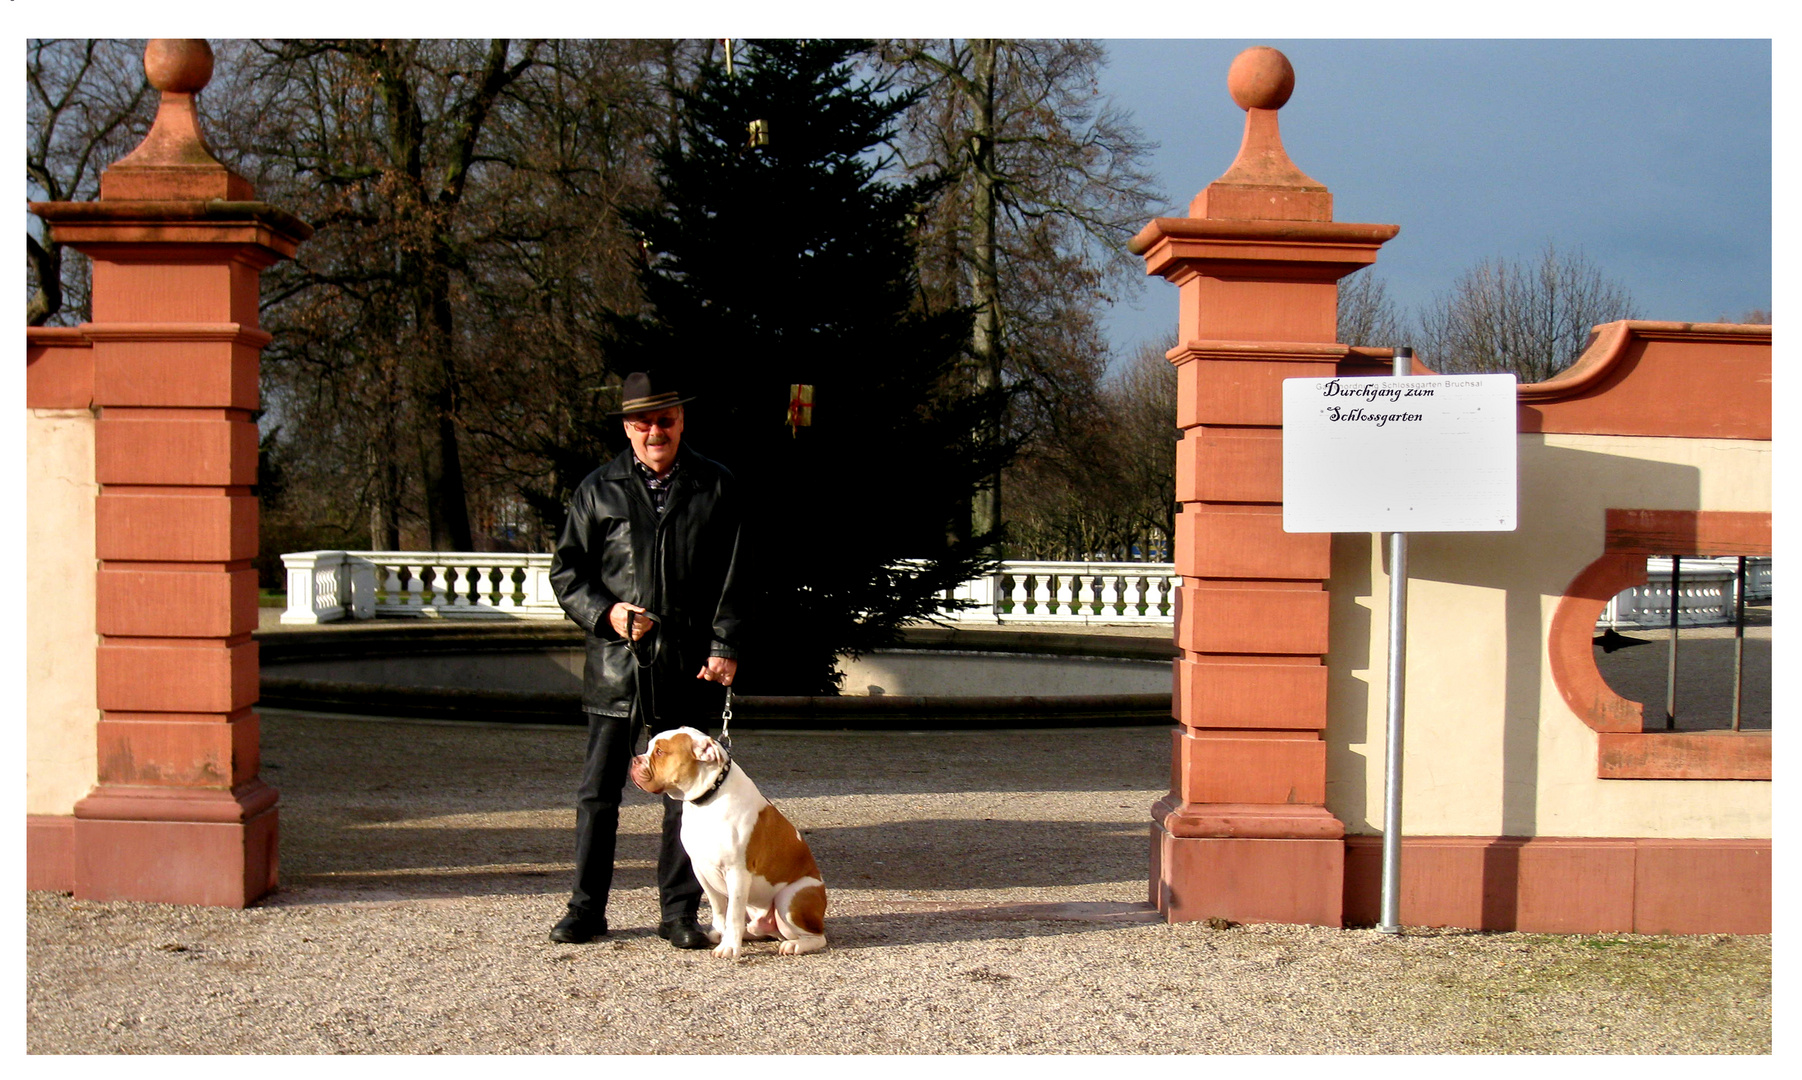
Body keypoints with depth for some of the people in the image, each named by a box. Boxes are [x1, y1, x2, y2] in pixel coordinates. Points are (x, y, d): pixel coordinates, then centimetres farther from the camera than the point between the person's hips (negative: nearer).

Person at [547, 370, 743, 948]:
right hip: (615, 667, 1)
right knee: (598, 792, 4)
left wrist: (725, 648, -5)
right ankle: (586, 909, 15)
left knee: (686, 795, 5)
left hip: (688, 670, 0)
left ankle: (680, 912, 15)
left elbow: (733, 577, 5)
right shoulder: (598, 490, 7)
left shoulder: (716, 488, 6)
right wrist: (605, 613, -8)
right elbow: (566, 571, 10)